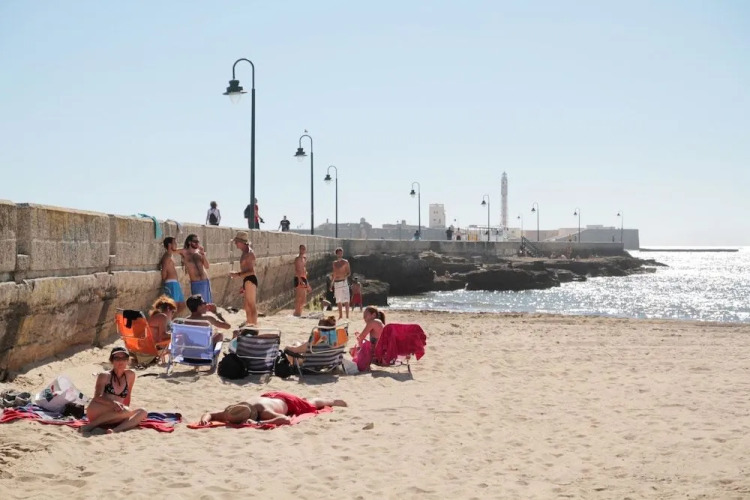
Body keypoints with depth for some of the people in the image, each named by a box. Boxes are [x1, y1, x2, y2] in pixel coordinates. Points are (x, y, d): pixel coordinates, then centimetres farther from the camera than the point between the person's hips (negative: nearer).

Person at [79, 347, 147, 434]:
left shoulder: (130, 375, 12)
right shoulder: (104, 376, 1)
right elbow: (97, 397, -13)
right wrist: (113, 403, -31)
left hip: (111, 419, 5)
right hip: (96, 412, -5)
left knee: (142, 412, -20)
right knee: (125, 411, -32)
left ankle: (116, 430, -42)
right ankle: (91, 425, -27)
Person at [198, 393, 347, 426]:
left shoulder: (264, 412, -49)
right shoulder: (233, 410, -35)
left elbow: (286, 419, -62)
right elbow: (209, 414, -26)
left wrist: (258, 423, -67)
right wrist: (205, 419, -50)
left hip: (286, 402, -4)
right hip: (269, 396, 4)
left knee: (310, 405, 29)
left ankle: (333, 401, 58)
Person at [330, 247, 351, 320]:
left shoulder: (345, 262, -1)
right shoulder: (334, 263, 13)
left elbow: (349, 272, -1)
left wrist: (345, 276, -22)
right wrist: (332, 283, 16)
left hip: (343, 282, -5)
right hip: (336, 283, 5)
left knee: (345, 300, -9)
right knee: (338, 301, 7)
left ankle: (347, 316, -9)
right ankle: (340, 316, 14)